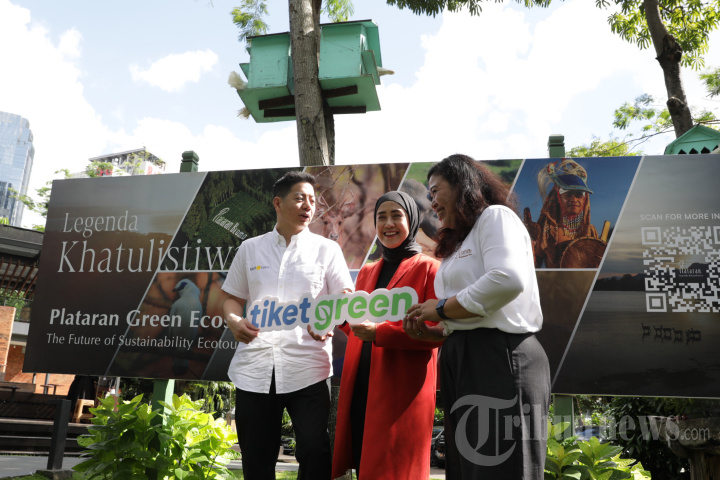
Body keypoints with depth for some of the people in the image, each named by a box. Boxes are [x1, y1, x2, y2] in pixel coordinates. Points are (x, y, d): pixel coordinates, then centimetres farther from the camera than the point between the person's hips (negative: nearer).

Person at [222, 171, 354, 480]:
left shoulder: (327, 249, 8)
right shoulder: (250, 249, 13)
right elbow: (233, 298, 17)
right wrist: (234, 321, -5)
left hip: (307, 368, -2)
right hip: (254, 368, 2)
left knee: (314, 453, -5)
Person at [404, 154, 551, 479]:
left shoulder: (495, 216, -2)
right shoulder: (459, 244, 23)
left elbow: (508, 279, -22)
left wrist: (441, 309, -12)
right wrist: (429, 332, 4)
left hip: (499, 358, -9)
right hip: (460, 361, 9)